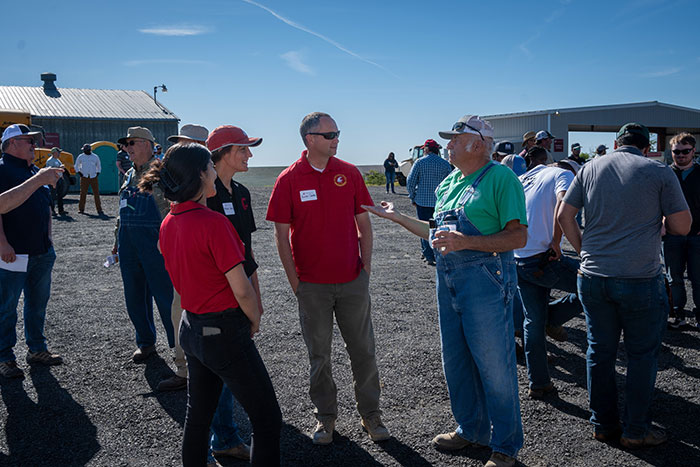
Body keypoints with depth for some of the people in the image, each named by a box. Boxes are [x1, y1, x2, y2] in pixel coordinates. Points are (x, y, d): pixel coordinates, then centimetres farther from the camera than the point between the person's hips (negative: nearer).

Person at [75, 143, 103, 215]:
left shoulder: (95, 157, 7)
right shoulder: (81, 157, 5)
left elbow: (99, 166, 21)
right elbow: (76, 166, 16)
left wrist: (98, 173, 7)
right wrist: (79, 173, 2)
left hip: (93, 177, 1)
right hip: (84, 178, -1)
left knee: (96, 193, -2)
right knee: (83, 193, -2)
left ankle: (99, 209, 1)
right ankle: (81, 209, 6)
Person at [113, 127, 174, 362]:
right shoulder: (130, 175, 17)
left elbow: (173, 208, -12)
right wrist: (117, 241, 22)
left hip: (155, 243, -7)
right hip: (129, 244, 8)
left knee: (165, 294, -2)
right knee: (134, 296, 13)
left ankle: (180, 344, 10)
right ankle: (145, 342, 28)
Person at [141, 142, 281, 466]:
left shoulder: (168, 223, 3)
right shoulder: (213, 223, -22)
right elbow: (241, 289, -20)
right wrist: (254, 320, -2)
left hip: (191, 327, 9)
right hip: (225, 332, -9)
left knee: (198, 415, 22)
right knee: (267, 418, 3)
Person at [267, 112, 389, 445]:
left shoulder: (350, 173, 2)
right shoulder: (289, 180, -5)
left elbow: (363, 223, 8)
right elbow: (281, 235, -2)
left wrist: (366, 266, 2)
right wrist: (294, 280, -5)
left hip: (353, 280, 2)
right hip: (312, 285, -2)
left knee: (363, 349, 10)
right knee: (319, 354, 11)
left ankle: (370, 414, 27)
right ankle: (325, 417, 27)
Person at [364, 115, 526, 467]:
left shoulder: (501, 177, -11)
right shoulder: (448, 183, 14)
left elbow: (518, 237, -16)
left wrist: (466, 242, -25)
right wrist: (396, 217, 21)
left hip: (485, 281, -8)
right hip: (448, 281, 8)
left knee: (495, 367, 2)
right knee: (456, 362, 17)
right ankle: (471, 429, 37)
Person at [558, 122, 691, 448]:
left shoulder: (591, 168, 6)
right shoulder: (660, 173, -3)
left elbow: (564, 216, 3)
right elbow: (682, 227, -3)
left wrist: (583, 250, 11)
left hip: (592, 277, 3)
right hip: (640, 280, -3)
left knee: (599, 351, 13)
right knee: (642, 355, 11)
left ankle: (603, 424, 25)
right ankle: (635, 430, 21)